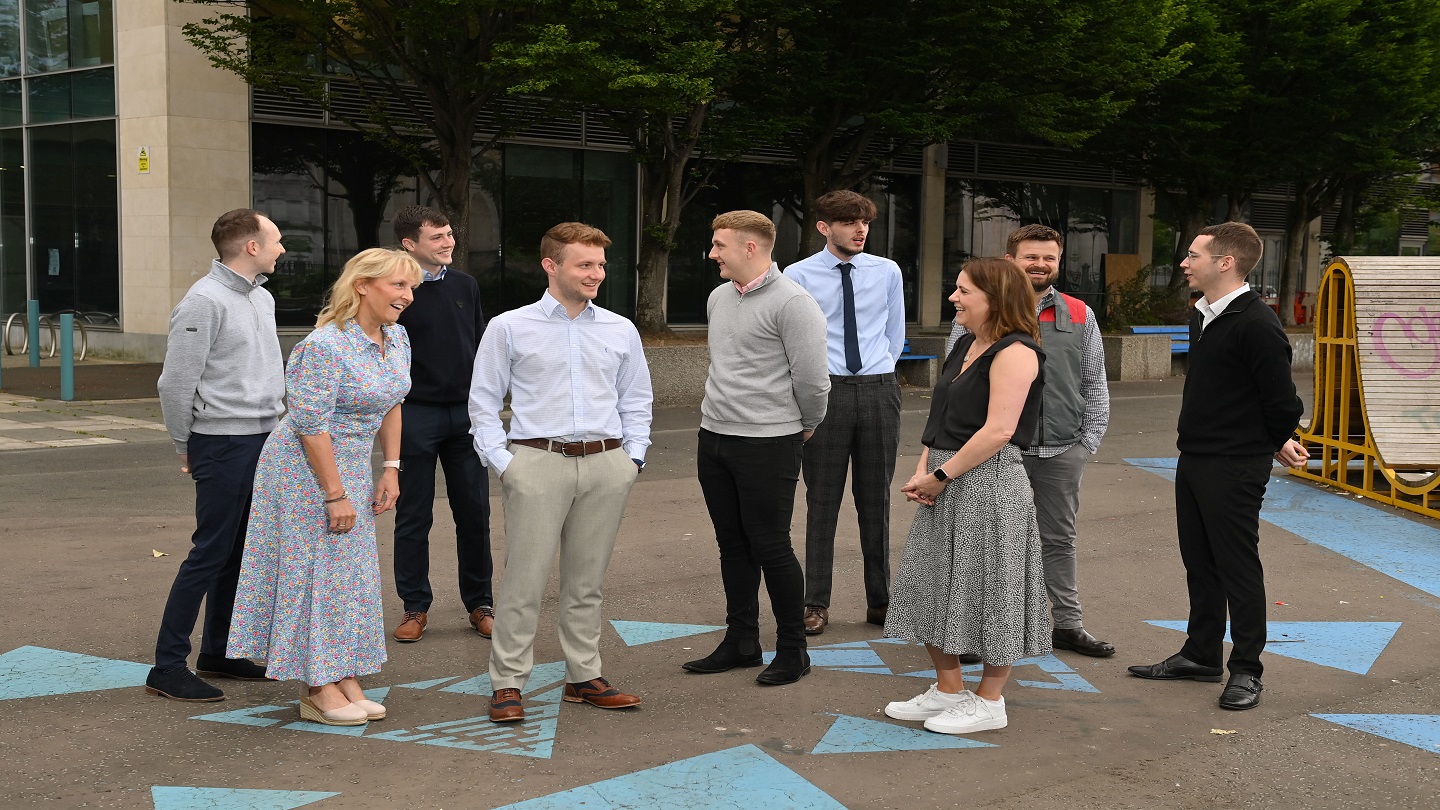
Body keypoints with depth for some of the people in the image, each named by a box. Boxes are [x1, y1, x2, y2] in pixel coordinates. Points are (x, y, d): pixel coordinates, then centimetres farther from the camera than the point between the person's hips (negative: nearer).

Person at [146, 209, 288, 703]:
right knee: (210, 553, -6)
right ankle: (167, 667, 2)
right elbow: (176, 383, -13)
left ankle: (218, 652, 24)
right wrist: (186, 450, -4)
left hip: (264, 440, 8)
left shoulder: (262, 298, 13)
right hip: (224, 444, -8)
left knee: (239, 551, 13)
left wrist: (277, 427, 15)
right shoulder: (205, 302, -13)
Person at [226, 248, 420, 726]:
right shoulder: (325, 346, -23)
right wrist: (335, 495, -20)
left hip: (353, 465, 8)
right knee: (316, 571, -2)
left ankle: (345, 680, 18)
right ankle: (317, 690, 7)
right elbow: (311, 425, -23)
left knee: (352, 572, 10)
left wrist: (390, 469, 7)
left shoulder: (396, 337, 2)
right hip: (307, 470, -8)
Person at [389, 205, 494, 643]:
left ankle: (479, 603, 19)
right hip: (415, 414, -4)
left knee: (474, 512, 7)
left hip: (465, 413, 4)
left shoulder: (465, 286, 9)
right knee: (414, 516, 6)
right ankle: (415, 607, 18)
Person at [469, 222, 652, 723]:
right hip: (538, 462, -3)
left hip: (606, 465, 3)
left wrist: (633, 457, 7)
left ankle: (583, 677, 21)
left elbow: (636, 401, 17)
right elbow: (483, 403, 4)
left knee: (588, 580, 10)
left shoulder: (621, 331, 10)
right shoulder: (509, 328, 2)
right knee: (525, 578, -3)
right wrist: (503, 463, -4)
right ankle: (507, 683, 6)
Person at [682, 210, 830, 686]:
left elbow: (812, 378, -14)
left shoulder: (792, 303, -15)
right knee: (732, 545, 13)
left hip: (767, 445, -8)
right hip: (714, 436, 8)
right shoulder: (718, 298, 12)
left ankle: (793, 651, 13)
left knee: (770, 548, -1)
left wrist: (806, 427, -1)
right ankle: (741, 642, 25)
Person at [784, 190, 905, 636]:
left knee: (876, 499, 10)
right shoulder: (799, 275, -2)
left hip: (879, 390, 2)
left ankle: (880, 602, 20)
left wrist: (877, 373, 11)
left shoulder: (888, 272, 7)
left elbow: (896, 334, 15)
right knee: (822, 501, 3)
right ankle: (816, 603, 11)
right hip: (824, 392, -2)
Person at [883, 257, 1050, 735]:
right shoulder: (965, 346, 15)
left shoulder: (1014, 352, -14)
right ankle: (948, 691, 27)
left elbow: (998, 430, -22)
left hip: (990, 487, -10)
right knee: (934, 587, 13)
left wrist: (941, 476, -18)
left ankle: (989, 702, 15)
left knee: (986, 590, 1)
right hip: (946, 486, 10)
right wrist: (922, 471, 2)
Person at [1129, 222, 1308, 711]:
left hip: (1235, 468, -9)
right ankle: (1200, 654, 29)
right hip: (1194, 461, 9)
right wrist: (1272, 441, 18)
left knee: (1238, 567, 1)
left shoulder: (1257, 325, -20)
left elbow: (1282, 400, -17)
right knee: (1199, 561, 16)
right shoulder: (1201, 316, 9)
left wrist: (1277, 443, 2)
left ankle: (1245, 671, 12)